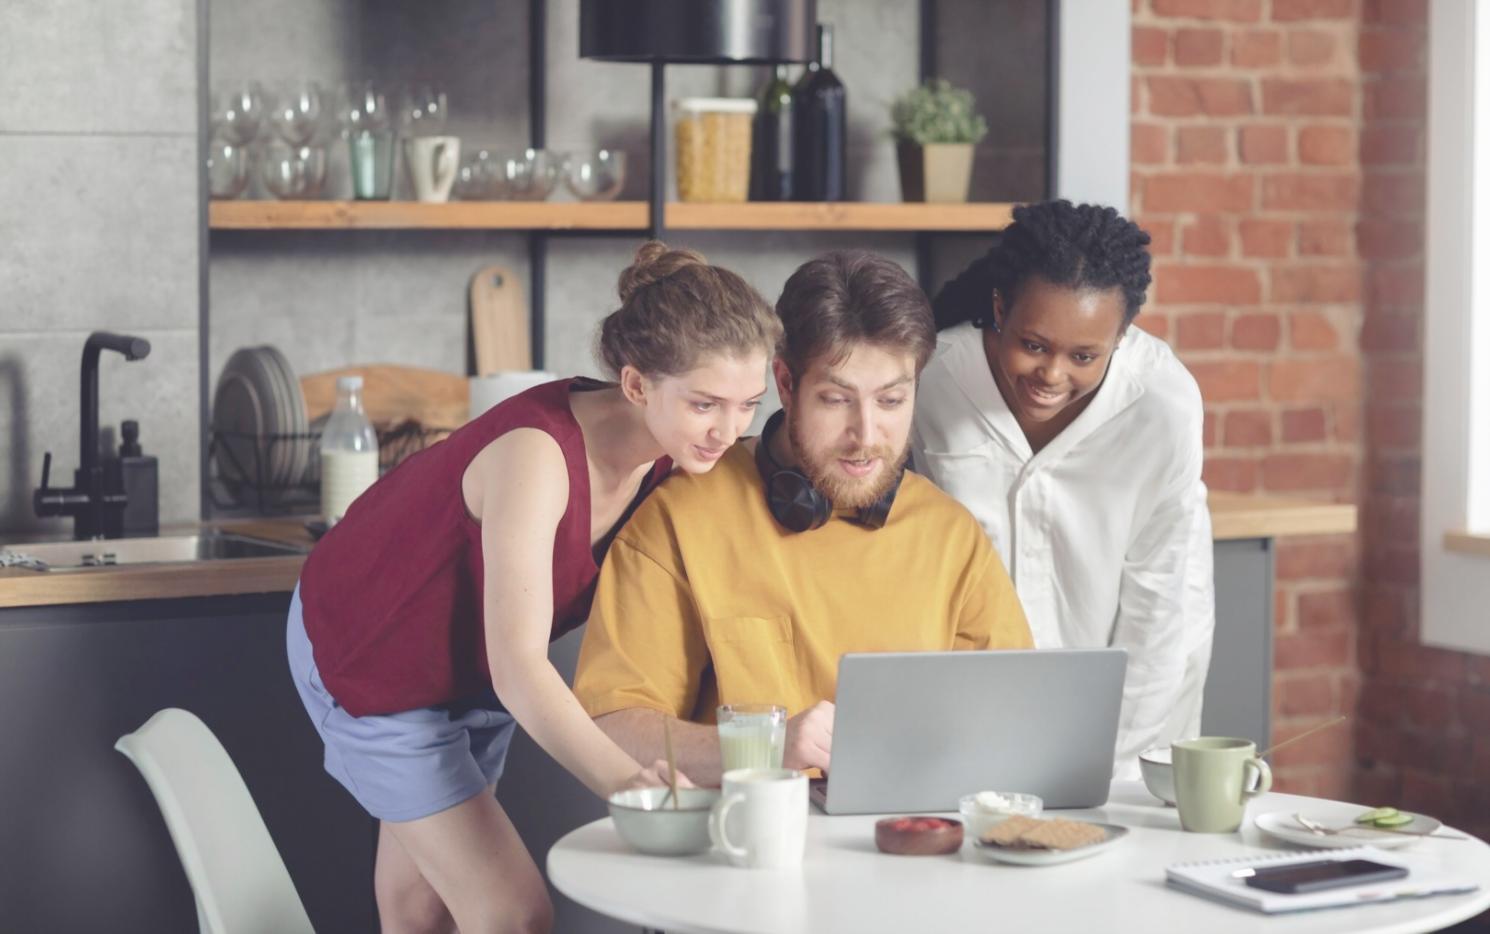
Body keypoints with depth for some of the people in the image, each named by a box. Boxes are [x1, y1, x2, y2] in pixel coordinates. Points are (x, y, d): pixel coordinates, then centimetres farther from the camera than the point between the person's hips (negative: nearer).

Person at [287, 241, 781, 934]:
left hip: (474, 668, 7)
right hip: (367, 660, -7)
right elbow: (517, 667, -43)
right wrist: (621, 778, -57)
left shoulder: (667, 461, -16)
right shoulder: (537, 454, -38)